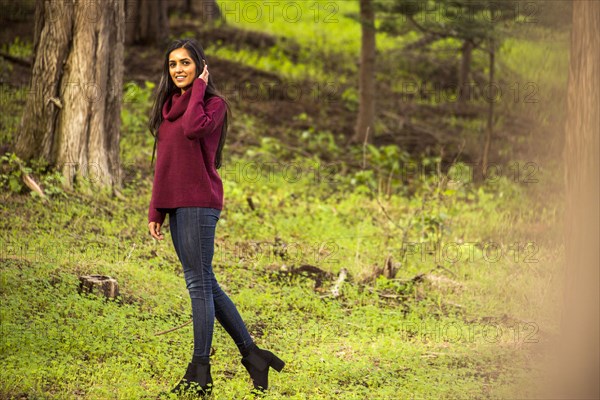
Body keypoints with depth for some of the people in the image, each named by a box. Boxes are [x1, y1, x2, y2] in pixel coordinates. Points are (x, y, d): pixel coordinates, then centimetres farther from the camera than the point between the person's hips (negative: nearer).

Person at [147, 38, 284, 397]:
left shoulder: (214, 104, -4)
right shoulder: (169, 106, 17)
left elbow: (194, 127, -27)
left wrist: (198, 88, -13)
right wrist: (156, 210, 15)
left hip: (200, 203, -8)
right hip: (176, 205, 8)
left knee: (199, 283, -5)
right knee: (206, 285, 10)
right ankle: (251, 353, 17)